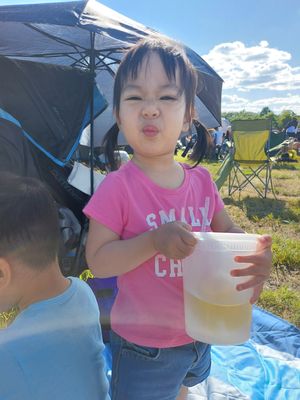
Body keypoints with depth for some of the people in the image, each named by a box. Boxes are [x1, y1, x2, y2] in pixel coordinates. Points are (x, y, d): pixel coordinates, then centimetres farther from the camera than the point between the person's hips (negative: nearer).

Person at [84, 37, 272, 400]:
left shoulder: (201, 181, -9)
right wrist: (155, 240, -34)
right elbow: (97, 261, -20)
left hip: (199, 335, 6)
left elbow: (227, 230, 2)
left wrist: (257, 255, -18)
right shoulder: (118, 187, -23)